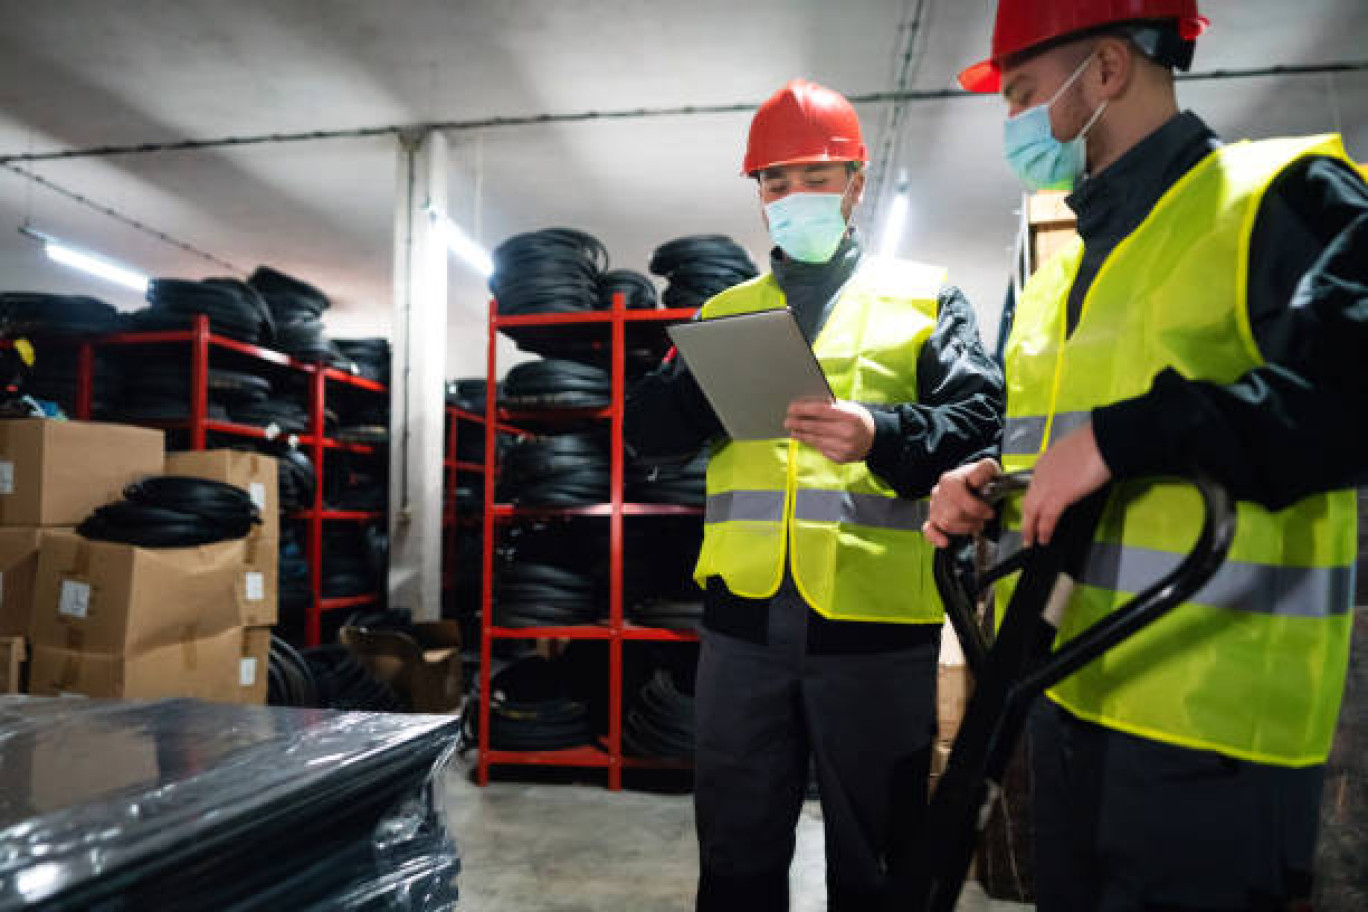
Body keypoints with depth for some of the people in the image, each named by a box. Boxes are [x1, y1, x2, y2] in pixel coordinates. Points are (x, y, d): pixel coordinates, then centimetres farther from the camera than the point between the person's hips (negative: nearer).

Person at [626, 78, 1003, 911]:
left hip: (875, 624, -2)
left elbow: (981, 421, -6)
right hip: (745, 621, 3)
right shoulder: (725, 311, 15)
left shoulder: (926, 298, 8)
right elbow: (648, 429, 6)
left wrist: (883, 437, -25)